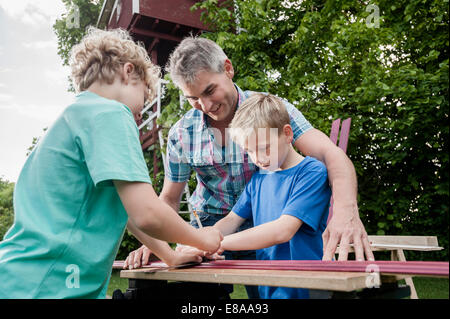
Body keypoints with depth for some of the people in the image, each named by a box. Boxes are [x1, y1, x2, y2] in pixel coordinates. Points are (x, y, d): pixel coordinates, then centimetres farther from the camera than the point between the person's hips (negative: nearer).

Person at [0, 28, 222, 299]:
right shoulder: (110, 114, -12)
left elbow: (122, 208, 19)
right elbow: (147, 214, -21)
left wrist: (170, 256, 21)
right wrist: (201, 238, -3)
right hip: (48, 287, -9)